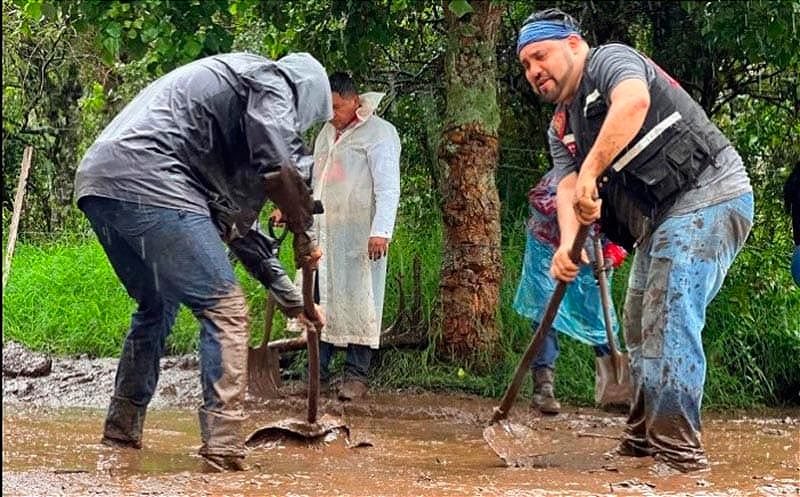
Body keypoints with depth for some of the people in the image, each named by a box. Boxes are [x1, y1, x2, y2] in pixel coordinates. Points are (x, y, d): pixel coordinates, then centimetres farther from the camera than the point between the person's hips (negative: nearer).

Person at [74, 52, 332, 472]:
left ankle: (121, 429, 33)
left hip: (96, 182, 9)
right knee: (224, 308, -4)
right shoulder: (273, 81, 9)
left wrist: (284, 291, 37)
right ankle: (223, 448, -10)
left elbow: (233, 210, 37)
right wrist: (303, 235, 7)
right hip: (148, 183, -9)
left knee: (156, 306, 27)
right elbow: (280, 169, -10)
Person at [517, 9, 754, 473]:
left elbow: (634, 101, -32)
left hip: (710, 194, -10)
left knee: (669, 313, -20)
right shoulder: (561, 129, 16)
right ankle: (644, 436, 32)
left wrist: (591, 172, -36)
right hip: (660, 218, 10)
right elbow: (568, 188, 0)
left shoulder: (610, 60, -9)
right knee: (640, 325, 18)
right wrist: (568, 243, -20)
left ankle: (678, 447, -21)